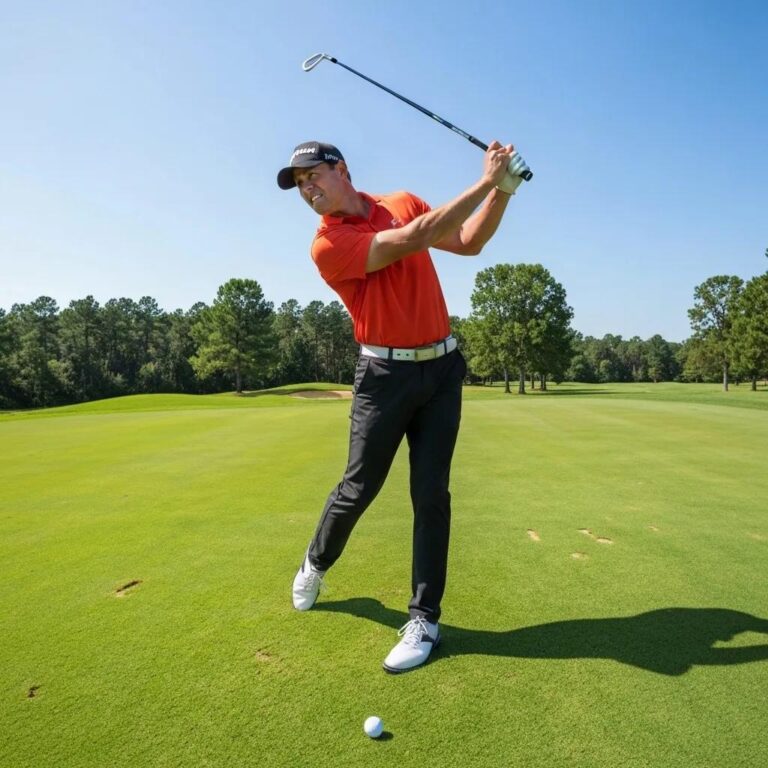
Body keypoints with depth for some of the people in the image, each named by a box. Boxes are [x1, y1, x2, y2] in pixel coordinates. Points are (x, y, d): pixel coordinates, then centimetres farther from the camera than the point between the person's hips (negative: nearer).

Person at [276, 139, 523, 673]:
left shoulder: (405, 203, 8)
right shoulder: (327, 246, -10)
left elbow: (468, 243, 9)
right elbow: (413, 239, -21)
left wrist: (503, 191, -5)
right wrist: (485, 182, -17)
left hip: (442, 368, 3)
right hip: (386, 374, -3)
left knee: (431, 494, 1)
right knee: (358, 488, 7)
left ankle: (424, 619, 12)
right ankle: (317, 563, 37)